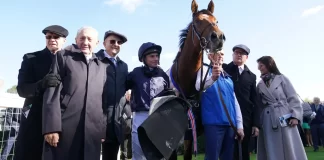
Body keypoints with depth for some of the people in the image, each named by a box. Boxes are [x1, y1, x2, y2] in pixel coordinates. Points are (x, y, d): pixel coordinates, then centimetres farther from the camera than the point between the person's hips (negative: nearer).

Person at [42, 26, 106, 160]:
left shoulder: (101, 67, 18)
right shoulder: (63, 57, 8)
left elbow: (101, 100, 15)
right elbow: (52, 92, -2)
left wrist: (102, 130, 9)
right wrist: (51, 127, -11)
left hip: (92, 131, 3)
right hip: (64, 128, -3)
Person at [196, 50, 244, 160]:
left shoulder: (228, 78, 19)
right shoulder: (205, 69, 2)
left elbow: (235, 101, 19)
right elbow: (199, 86, -19)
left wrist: (239, 125, 13)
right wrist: (213, 78, -40)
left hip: (230, 123, 6)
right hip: (214, 122, -6)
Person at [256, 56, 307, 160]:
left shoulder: (282, 78, 5)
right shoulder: (260, 85, 14)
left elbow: (293, 98, 1)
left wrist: (295, 116, -10)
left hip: (285, 119, -2)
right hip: (268, 121, 3)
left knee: (290, 151, -1)